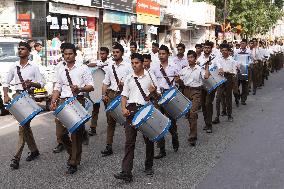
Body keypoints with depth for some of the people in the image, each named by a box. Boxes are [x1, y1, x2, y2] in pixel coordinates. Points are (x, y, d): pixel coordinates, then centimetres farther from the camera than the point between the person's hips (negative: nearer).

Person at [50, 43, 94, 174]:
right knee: (61, 132, 2)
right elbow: (57, 88, 20)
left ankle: (74, 163, 8)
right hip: (62, 102, 5)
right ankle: (73, 153, 28)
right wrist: (53, 101, 5)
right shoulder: (60, 71, 17)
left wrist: (79, 89, -19)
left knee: (76, 133, -1)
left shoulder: (83, 69, 3)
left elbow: (91, 87, -1)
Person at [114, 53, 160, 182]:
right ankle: (126, 172, -9)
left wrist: (154, 91, -14)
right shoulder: (129, 79, 12)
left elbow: (158, 95, 7)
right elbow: (124, 95, 10)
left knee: (149, 139, 10)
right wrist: (124, 108, -6)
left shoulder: (150, 77, 6)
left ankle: (149, 167, 29)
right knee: (129, 141, -7)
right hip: (131, 110, 1)